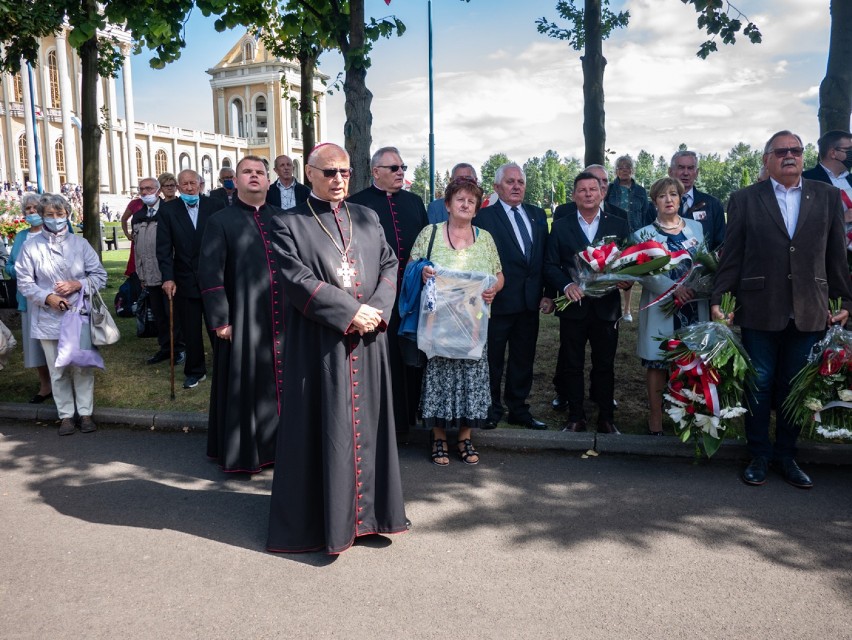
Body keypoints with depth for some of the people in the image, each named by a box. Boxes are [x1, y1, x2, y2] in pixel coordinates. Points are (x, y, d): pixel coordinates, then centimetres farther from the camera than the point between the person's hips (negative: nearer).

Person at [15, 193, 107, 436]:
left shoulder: (79, 243, 1)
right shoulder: (32, 246, -3)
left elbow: (100, 275, 3)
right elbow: (24, 282, -1)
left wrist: (77, 285, -13)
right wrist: (48, 297, -15)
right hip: (48, 318, 0)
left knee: (82, 367, 6)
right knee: (58, 370, 7)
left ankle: (85, 413, 18)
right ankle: (66, 415, 18)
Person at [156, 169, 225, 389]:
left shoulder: (214, 205, -2)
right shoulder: (168, 209, 1)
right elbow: (163, 247, -2)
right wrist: (168, 277, -11)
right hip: (185, 281, 1)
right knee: (190, 331, 10)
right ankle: (195, 371, 25)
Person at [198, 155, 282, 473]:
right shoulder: (221, 221, 0)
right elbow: (209, 274, -5)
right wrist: (221, 319, -11)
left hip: (284, 318, 4)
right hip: (243, 321, -3)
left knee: (281, 384, 10)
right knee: (244, 387, 4)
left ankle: (278, 445, 25)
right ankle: (240, 452, 18)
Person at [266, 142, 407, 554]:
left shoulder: (367, 218, 13)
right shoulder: (288, 224, -1)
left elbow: (389, 265, 8)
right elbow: (297, 280, -12)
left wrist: (377, 309, -10)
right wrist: (350, 312, -17)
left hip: (368, 343, 4)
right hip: (319, 346, -4)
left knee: (366, 423, 11)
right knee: (324, 427, 3)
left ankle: (368, 509, 25)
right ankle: (325, 518, 17)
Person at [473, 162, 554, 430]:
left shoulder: (537, 215, 10)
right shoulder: (484, 217, -7)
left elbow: (546, 256, 10)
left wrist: (548, 293, 4)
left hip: (530, 302, 5)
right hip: (497, 301, -5)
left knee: (523, 359, 15)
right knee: (492, 360, 7)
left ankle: (519, 410, 29)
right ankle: (491, 411, 22)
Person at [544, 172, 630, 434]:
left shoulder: (619, 225, 5)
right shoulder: (560, 226, 4)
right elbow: (550, 265, 1)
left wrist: (627, 280, -17)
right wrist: (566, 285, -16)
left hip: (607, 306, 0)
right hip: (573, 305, 0)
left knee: (605, 364, 9)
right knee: (572, 364, 8)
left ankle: (606, 418, 21)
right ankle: (575, 417, 20)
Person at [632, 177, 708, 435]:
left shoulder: (696, 227, 12)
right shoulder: (644, 234, 1)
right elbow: (644, 273, -10)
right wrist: (672, 288, -24)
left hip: (695, 309, 3)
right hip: (661, 309, -3)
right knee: (658, 364, 1)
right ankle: (655, 421, 10)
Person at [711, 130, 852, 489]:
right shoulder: (744, 200, 3)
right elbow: (731, 256, 0)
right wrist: (718, 300, -5)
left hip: (810, 313, 2)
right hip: (760, 311, -2)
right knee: (758, 386, 7)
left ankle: (786, 455, 27)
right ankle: (759, 456, 22)